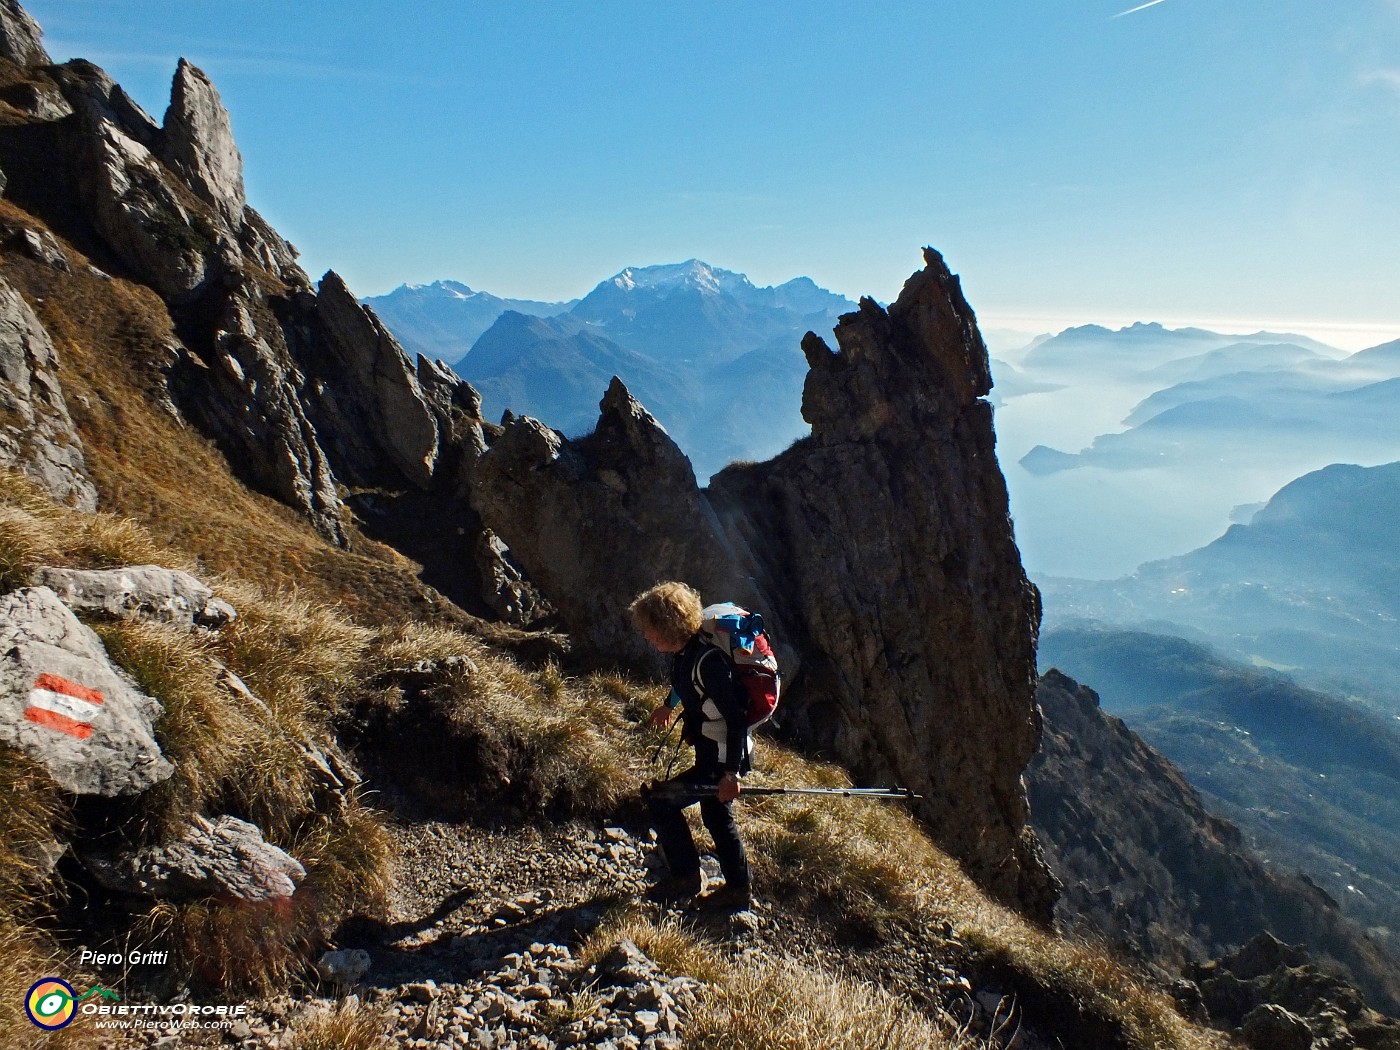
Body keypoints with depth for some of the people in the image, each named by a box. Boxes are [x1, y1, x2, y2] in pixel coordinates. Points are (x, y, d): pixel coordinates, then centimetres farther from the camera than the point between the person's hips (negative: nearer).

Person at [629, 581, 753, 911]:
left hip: (721, 759, -10)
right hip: (710, 752, 10)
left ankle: (686, 878, 14)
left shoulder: (708, 661, -30)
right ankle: (739, 891, 36)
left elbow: (736, 719, -28)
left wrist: (731, 773, -26)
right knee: (717, 816, 21)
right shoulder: (686, 652, -1)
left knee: (661, 802, -4)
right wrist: (669, 705, 41)